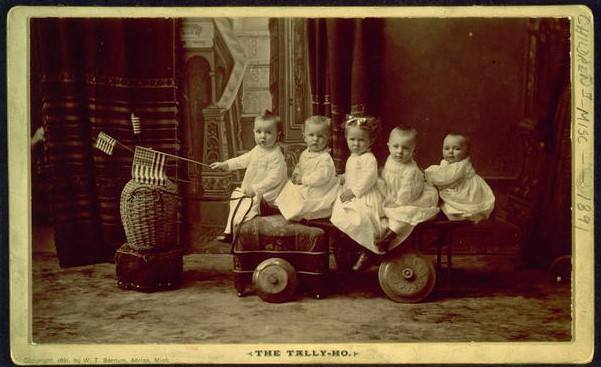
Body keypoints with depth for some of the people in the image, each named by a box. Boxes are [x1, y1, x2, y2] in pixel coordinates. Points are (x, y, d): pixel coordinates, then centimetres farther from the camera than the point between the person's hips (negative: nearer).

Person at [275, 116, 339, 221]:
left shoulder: (325, 158, -21)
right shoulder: (304, 154, 7)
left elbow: (321, 177, -29)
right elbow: (299, 167, 24)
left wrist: (303, 179, -21)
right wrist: (296, 174, 1)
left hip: (318, 195, -9)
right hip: (304, 188, 9)